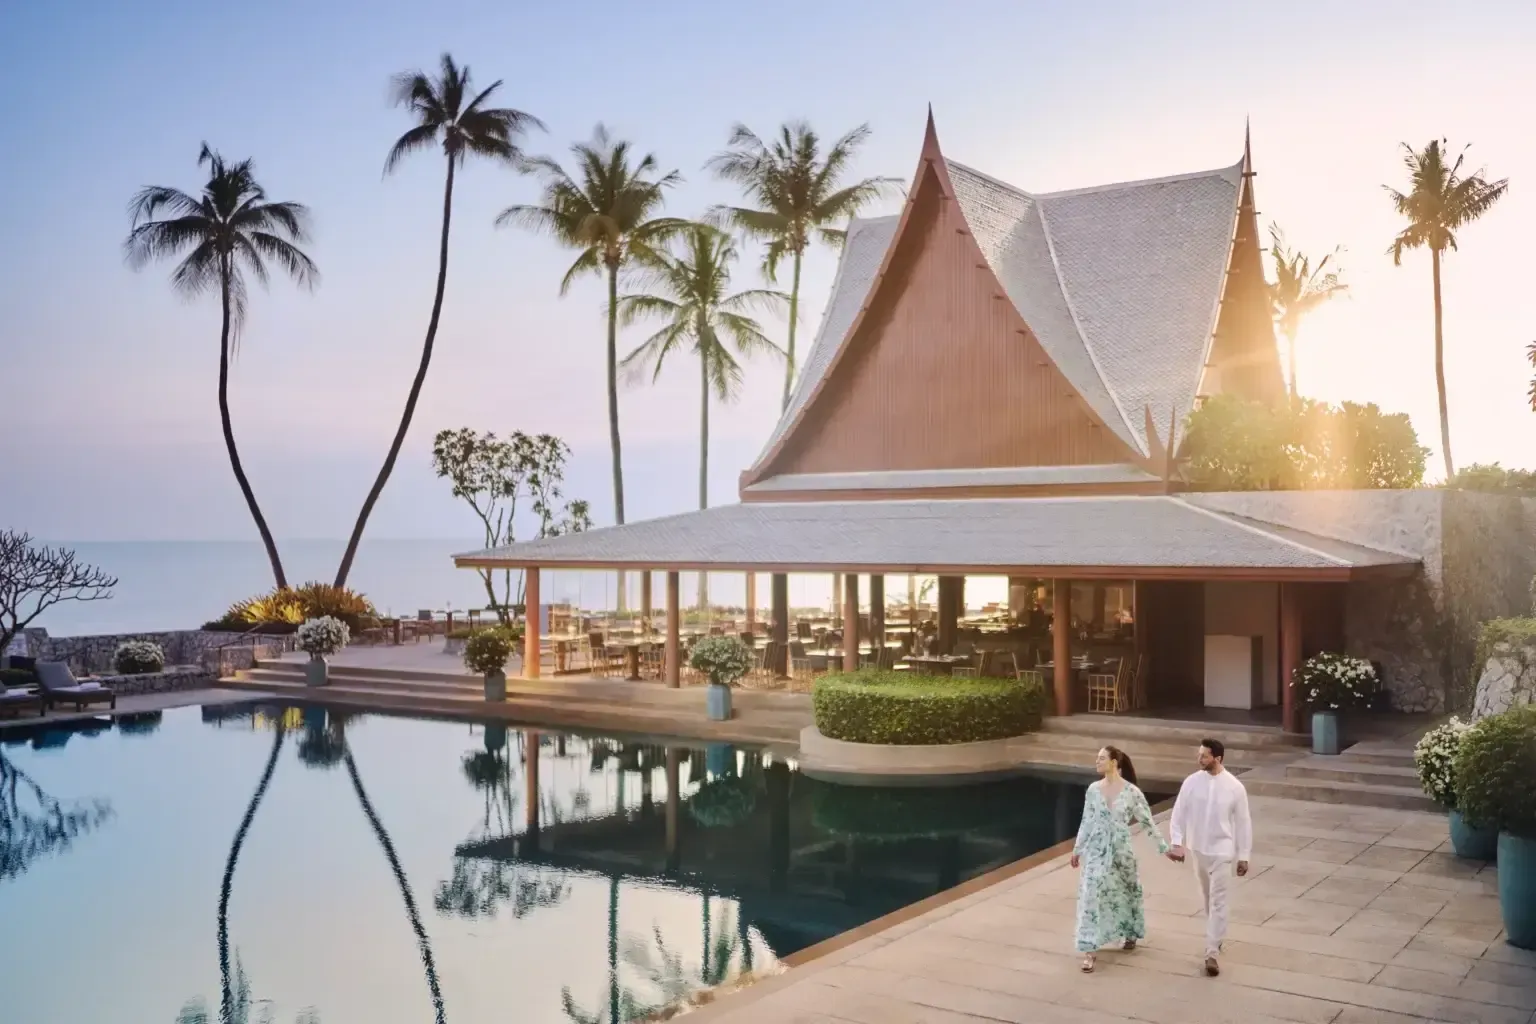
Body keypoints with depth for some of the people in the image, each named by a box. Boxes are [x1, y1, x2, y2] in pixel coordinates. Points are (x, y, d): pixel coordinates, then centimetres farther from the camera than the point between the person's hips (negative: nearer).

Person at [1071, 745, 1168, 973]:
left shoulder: (1131, 791, -11)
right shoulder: (1093, 789, -3)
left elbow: (1147, 821, -4)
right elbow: (1087, 822, 6)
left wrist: (1163, 847, -2)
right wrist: (1077, 849, 10)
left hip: (1121, 850, -1)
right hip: (1096, 851, 1)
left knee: (1125, 893, 15)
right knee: (1091, 896, -5)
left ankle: (1130, 934, 43)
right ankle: (1090, 950, -1)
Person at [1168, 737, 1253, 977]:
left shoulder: (1234, 787, -12)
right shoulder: (1192, 782, -7)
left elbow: (1243, 822, -5)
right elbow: (1179, 813, -2)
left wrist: (1244, 856, -3)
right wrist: (1177, 843, -12)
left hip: (1222, 851, -4)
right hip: (1199, 849, 4)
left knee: (1218, 902, -7)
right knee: (1208, 898, 19)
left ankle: (1212, 953, -6)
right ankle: (1216, 937, 38)